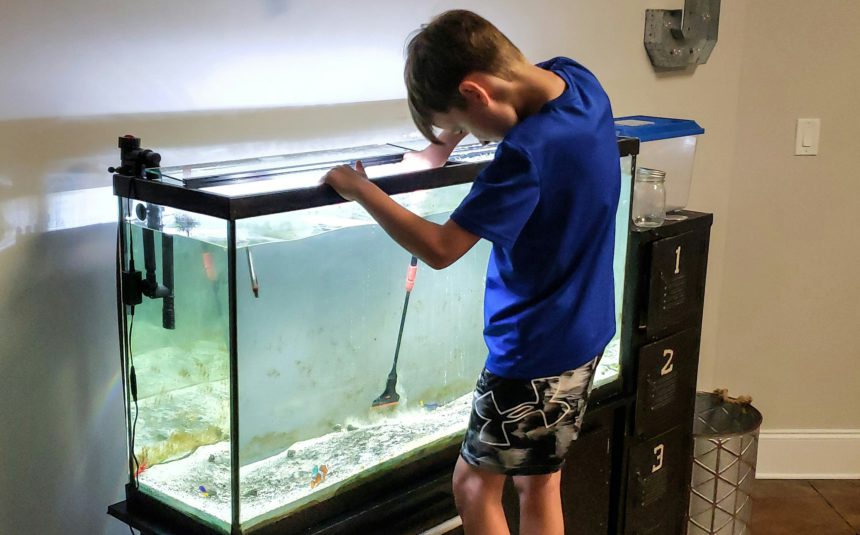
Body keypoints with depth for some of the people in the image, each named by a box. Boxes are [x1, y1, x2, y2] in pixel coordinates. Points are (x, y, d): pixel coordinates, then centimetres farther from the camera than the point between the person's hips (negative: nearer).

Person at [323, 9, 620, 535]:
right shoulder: (578, 79, -4)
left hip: (536, 350, -9)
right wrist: (442, 146, 7)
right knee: (540, 483, 18)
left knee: (475, 484, 8)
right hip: (585, 330, 9)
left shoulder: (528, 153, -29)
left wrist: (361, 190, -14)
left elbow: (440, 249, -25)